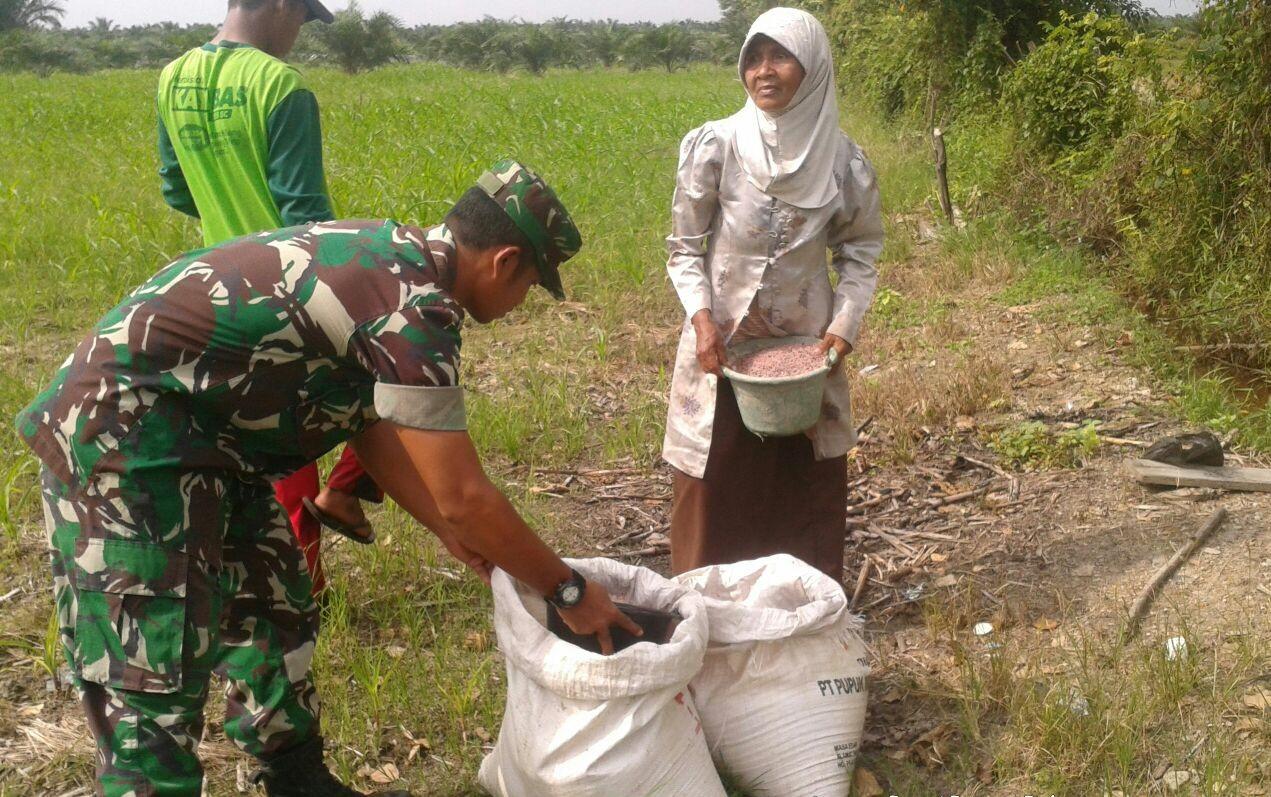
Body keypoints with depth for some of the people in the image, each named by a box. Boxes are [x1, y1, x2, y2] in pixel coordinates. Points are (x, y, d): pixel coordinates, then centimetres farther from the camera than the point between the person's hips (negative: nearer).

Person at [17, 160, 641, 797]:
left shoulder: (393, 256, 8)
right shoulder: (415, 307, -22)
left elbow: (373, 428, 16)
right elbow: (463, 496, -19)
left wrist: (451, 532, 18)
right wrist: (568, 591, -7)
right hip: (122, 433, -11)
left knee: (272, 615, 20)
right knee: (154, 693, -8)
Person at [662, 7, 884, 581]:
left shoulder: (843, 160, -8)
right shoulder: (714, 146, -13)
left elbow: (860, 251, 6)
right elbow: (684, 247, -3)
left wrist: (845, 323, -8)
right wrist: (701, 317, -16)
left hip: (807, 347, 1)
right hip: (722, 345, -1)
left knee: (808, 490, 11)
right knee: (715, 494, 6)